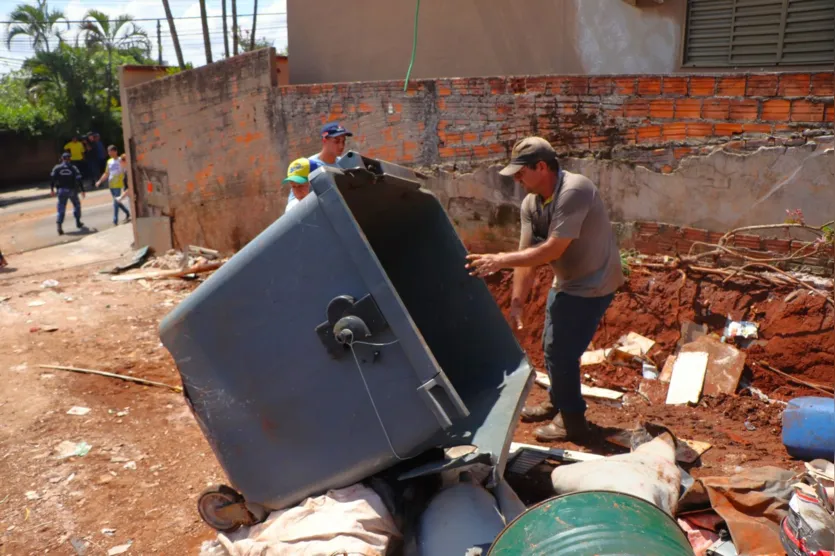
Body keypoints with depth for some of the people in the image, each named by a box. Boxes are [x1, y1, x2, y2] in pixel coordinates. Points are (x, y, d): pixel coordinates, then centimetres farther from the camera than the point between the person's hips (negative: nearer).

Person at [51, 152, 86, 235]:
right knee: (77, 205, 22)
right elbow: (79, 180, -7)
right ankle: (78, 222, 28)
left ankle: (59, 225, -15)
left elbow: (53, 179, -5)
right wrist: (82, 190, -1)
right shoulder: (73, 168, -4)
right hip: (72, 190, -1)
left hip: (62, 191, 1)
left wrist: (52, 189, 3)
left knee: (61, 208, 0)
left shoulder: (57, 168, 0)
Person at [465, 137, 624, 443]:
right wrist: (516, 302, -9)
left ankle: (572, 420, 13)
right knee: (552, 346, 19)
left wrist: (499, 260, -32)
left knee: (561, 351, -5)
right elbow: (526, 253, -5)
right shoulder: (531, 203, -3)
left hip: (592, 285, -9)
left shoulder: (573, 191, -29)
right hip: (566, 282, 9)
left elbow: (552, 250, -32)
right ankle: (557, 403, 40)